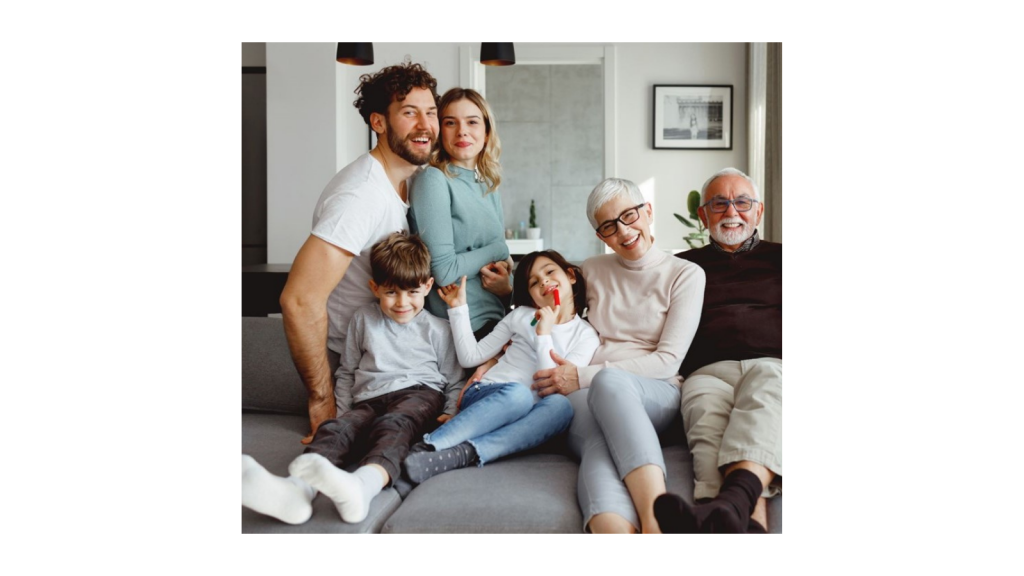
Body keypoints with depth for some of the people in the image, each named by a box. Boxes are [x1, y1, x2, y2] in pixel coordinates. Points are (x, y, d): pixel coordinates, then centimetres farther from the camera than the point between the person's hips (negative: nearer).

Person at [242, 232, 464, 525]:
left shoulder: (438, 330, 12)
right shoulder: (363, 319, 17)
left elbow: (455, 382, 14)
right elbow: (347, 372, 23)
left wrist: (450, 419, -2)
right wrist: (342, 411, 12)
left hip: (420, 394, -3)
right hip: (370, 399, 3)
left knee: (393, 425, -37)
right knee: (334, 428, -29)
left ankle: (363, 486, -68)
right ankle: (296, 489, -58)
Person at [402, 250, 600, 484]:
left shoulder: (586, 336, 10)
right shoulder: (522, 315, 16)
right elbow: (470, 357, 14)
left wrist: (544, 334, -9)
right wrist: (459, 308, 9)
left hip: (525, 415, 0)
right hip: (484, 395, 0)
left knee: (560, 406, -35)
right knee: (518, 393, -36)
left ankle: (461, 454, -45)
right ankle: (427, 447, -45)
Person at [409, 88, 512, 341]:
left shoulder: (489, 186, 9)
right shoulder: (433, 180, -13)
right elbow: (444, 272, -19)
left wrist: (505, 284, -8)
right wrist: (499, 249, -7)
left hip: (499, 317, 7)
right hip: (463, 328, -7)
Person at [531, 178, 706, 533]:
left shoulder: (686, 274, 9)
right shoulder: (592, 271, 20)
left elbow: (668, 360, -1)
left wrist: (584, 376, -11)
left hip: (654, 394, -2)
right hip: (584, 395, 2)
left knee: (610, 381, -40)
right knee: (598, 443, -37)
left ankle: (655, 521, -54)